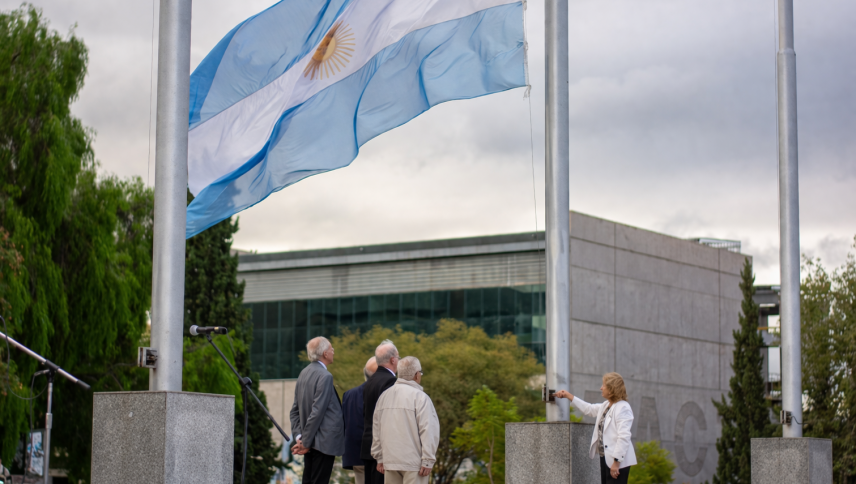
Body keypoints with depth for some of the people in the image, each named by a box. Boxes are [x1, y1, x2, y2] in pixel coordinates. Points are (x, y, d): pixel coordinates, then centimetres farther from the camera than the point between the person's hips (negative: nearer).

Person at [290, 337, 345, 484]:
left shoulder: (304, 373, 11)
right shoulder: (325, 376, -16)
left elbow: (295, 410, 12)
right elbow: (317, 412, -19)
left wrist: (298, 436, 7)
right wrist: (305, 442, -14)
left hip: (310, 444, 9)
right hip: (324, 442, -9)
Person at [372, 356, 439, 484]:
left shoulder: (384, 396, 11)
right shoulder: (420, 397, -10)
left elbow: (376, 429, 15)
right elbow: (428, 430, -14)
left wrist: (379, 458, 20)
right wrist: (428, 461, -11)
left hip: (389, 460, 6)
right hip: (413, 463, -6)